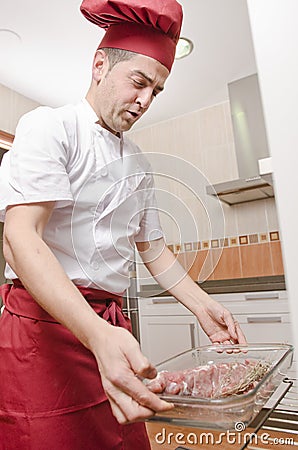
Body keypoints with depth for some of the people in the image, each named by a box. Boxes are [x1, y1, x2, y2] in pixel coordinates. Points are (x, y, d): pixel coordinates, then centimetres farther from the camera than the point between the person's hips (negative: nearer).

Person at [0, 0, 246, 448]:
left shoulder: (137, 162, 15)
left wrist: (202, 304, 9)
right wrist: (96, 335, -33)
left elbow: (152, 247, 20)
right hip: (44, 323, -5)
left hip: (110, 327, 6)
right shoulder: (49, 126, -6)